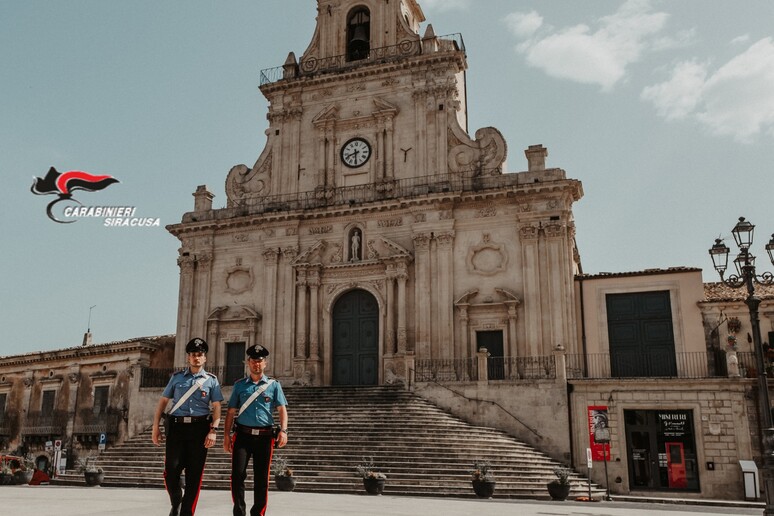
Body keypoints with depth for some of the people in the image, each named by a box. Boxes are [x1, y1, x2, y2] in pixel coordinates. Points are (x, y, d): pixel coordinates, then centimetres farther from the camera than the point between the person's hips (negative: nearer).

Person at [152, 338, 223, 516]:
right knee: (171, 470, -3)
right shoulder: (176, 377, 11)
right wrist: (155, 427, 6)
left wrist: (213, 430, -10)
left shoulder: (211, 380, 7)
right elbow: (163, 402, 13)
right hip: (176, 427, 1)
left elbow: (216, 407, 2)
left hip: (199, 428, -1)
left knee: (194, 474, 1)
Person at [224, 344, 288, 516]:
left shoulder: (274, 385, 7)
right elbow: (231, 412, 9)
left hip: (264, 436, 0)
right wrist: (227, 435, 1)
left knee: (261, 478, 6)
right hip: (243, 435, 0)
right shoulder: (239, 385, 9)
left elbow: (282, 409, 1)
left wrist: (283, 430, -14)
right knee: (238, 473, -8)